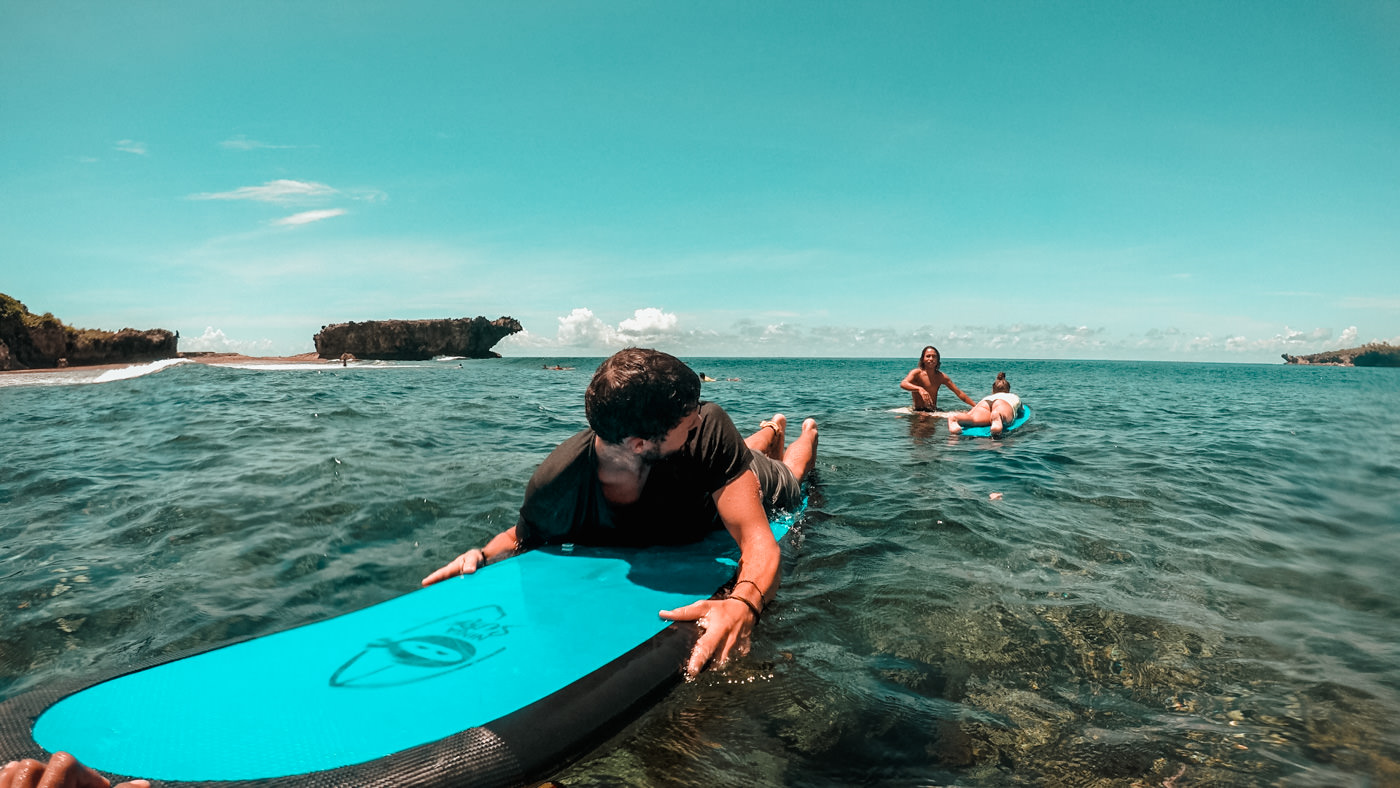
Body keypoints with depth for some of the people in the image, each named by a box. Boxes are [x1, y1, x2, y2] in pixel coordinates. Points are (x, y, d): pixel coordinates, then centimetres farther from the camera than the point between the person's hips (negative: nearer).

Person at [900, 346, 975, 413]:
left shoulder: (941, 376, 4)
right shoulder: (917, 373, -9)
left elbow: (959, 393, 7)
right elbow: (903, 384, -30)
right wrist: (920, 389, -49)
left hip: (934, 411, 5)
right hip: (919, 411, -5)